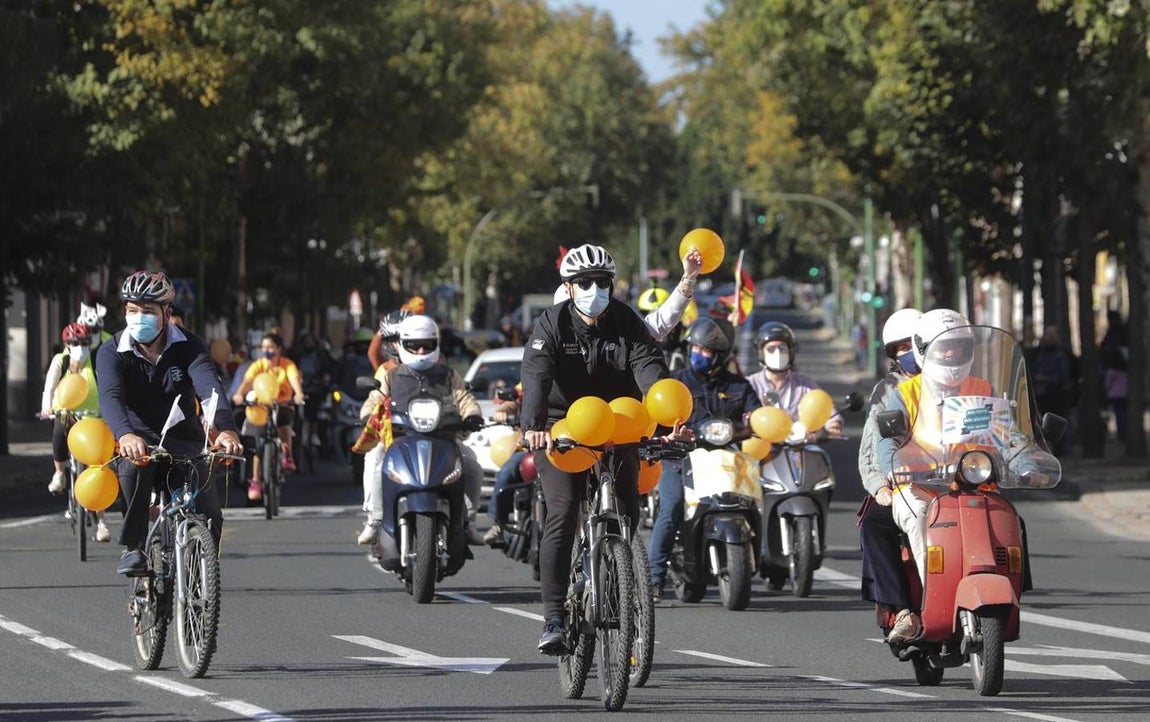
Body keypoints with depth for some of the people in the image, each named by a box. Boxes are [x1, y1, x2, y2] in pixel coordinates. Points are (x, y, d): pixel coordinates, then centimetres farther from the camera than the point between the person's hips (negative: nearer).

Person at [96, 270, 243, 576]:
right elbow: (110, 396, -28)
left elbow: (209, 386, -24)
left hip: (184, 439, 1)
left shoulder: (188, 346, -7)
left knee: (210, 516, -16)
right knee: (135, 465, -38)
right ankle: (132, 548, -26)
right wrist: (125, 434, -51)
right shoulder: (112, 352, -9)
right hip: (137, 438, -1)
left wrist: (226, 429, -45)